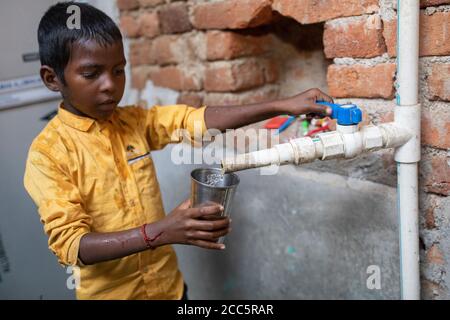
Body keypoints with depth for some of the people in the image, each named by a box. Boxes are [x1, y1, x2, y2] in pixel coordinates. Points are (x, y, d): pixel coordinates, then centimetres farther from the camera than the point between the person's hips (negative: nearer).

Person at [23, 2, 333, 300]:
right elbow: (68, 244, -23)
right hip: (109, 292, -4)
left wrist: (283, 106, -24)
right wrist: (159, 232, -37)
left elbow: (197, 119, -12)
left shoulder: (134, 122, -2)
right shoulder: (47, 152, -16)